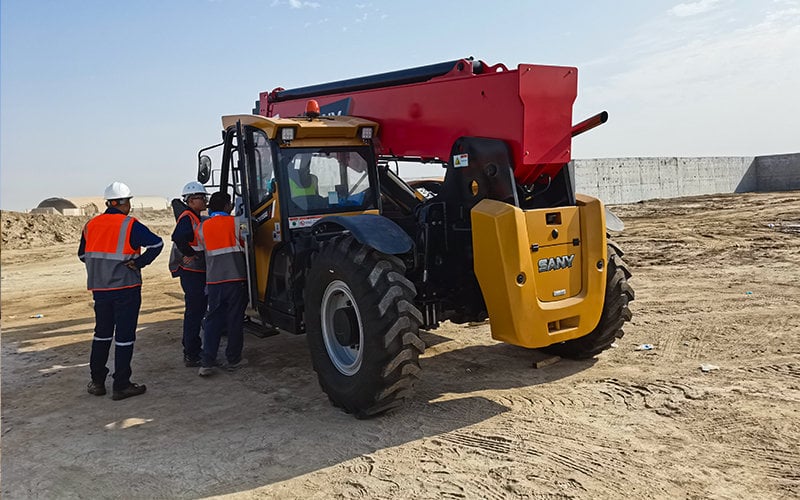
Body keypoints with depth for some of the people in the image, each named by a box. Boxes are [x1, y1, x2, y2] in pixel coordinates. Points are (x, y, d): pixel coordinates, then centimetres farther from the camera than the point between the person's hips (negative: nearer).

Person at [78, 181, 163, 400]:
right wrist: (139, 262, -13)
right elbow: (156, 244, -22)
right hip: (126, 288, -6)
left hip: (99, 289, 6)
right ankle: (121, 385, 5)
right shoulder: (130, 225, -12)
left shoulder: (91, 225, 7)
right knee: (124, 336, 1)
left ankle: (97, 382, 24)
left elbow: (82, 254, 17)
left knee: (102, 333, 18)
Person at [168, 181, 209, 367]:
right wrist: (190, 254, -23)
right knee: (193, 312, -7)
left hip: (200, 273, 10)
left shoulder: (198, 218, 18)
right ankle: (190, 355, -2)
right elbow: (178, 237, -33)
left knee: (198, 311, 18)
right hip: (191, 272, -10)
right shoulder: (187, 218, -15)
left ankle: (193, 348, 30)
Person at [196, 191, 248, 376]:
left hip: (214, 280, 3)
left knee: (213, 320, 8)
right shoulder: (235, 222, -3)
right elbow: (245, 245, 6)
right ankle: (234, 359, 13)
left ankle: (207, 362, 2)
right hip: (236, 277, -3)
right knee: (235, 319, 7)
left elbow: (203, 248, 13)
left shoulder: (202, 227, 5)